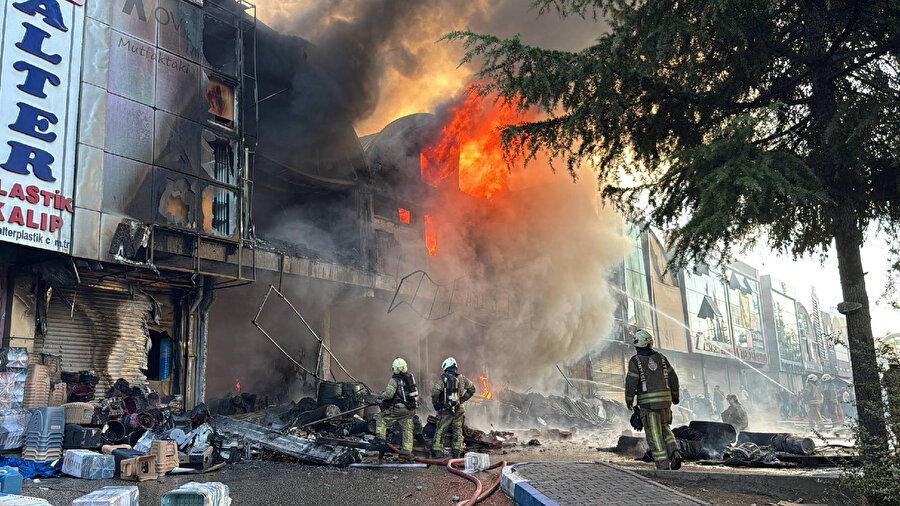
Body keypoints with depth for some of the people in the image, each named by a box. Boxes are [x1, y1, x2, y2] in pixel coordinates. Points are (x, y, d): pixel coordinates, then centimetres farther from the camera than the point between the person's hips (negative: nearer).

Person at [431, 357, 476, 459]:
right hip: (459, 409, 4)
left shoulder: (443, 378, -9)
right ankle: (457, 453, 14)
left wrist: (435, 404, -4)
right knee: (457, 431, 13)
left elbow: (435, 392, -19)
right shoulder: (462, 378, 5)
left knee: (440, 431, 6)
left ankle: (437, 451, 5)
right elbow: (472, 389, 13)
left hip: (445, 409, -4)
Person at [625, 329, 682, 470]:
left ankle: (663, 465, -2)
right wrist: (675, 395, 22)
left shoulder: (635, 361, -7)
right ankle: (675, 454, 1)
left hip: (647, 402, -4)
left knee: (654, 434, 2)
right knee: (664, 428, 21)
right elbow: (673, 378, 9)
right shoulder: (661, 358, 5)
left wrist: (628, 400, 2)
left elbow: (631, 383, -12)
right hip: (665, 399, 4)